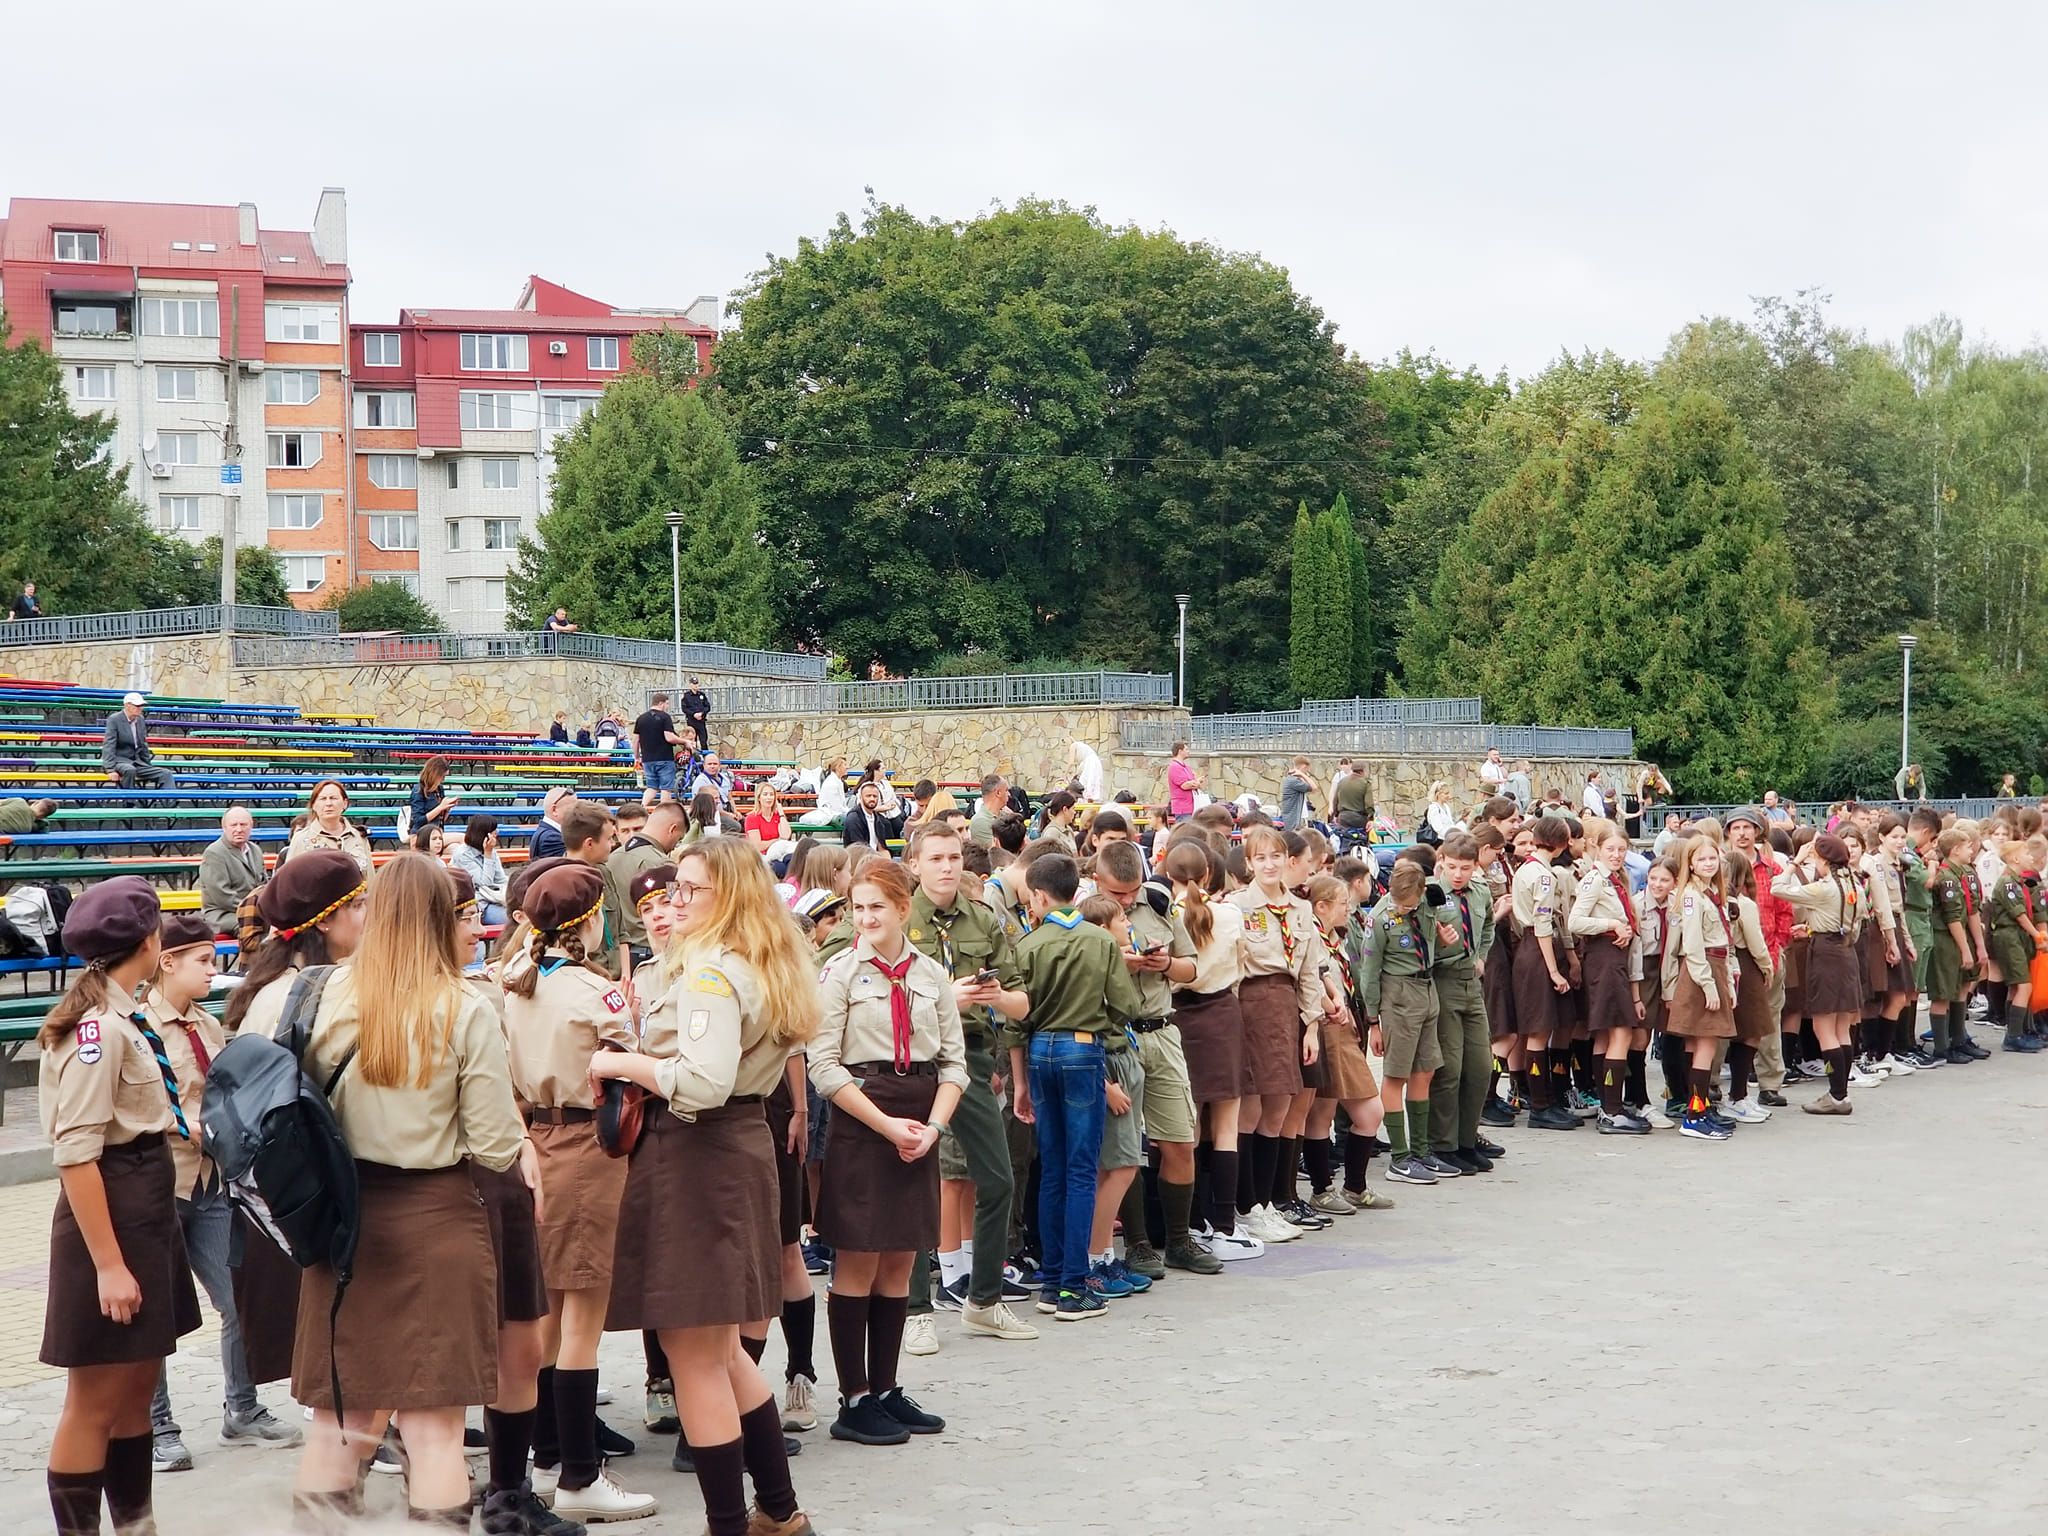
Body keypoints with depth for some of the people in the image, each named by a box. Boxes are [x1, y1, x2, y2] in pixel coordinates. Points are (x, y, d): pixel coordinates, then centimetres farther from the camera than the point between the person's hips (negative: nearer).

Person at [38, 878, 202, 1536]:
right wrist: (108, 1263, -24)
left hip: (148, 1209, 10)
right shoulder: (97, 1026, -19)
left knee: (138, 1382, 18)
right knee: (96, 1398, 0)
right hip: (111, 1213, -10)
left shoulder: (120, 1018, 8)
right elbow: (76, 1155, -22)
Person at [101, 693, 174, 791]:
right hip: (119, 760, -6)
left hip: (136, 762, 7)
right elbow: (108, 746, -15)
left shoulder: (140, 720, 10)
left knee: (165, 774, -12)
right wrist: (111, 770, -24)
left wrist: (149, 766, 14)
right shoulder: (114, 719, -8)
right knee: (129, 770, -40)